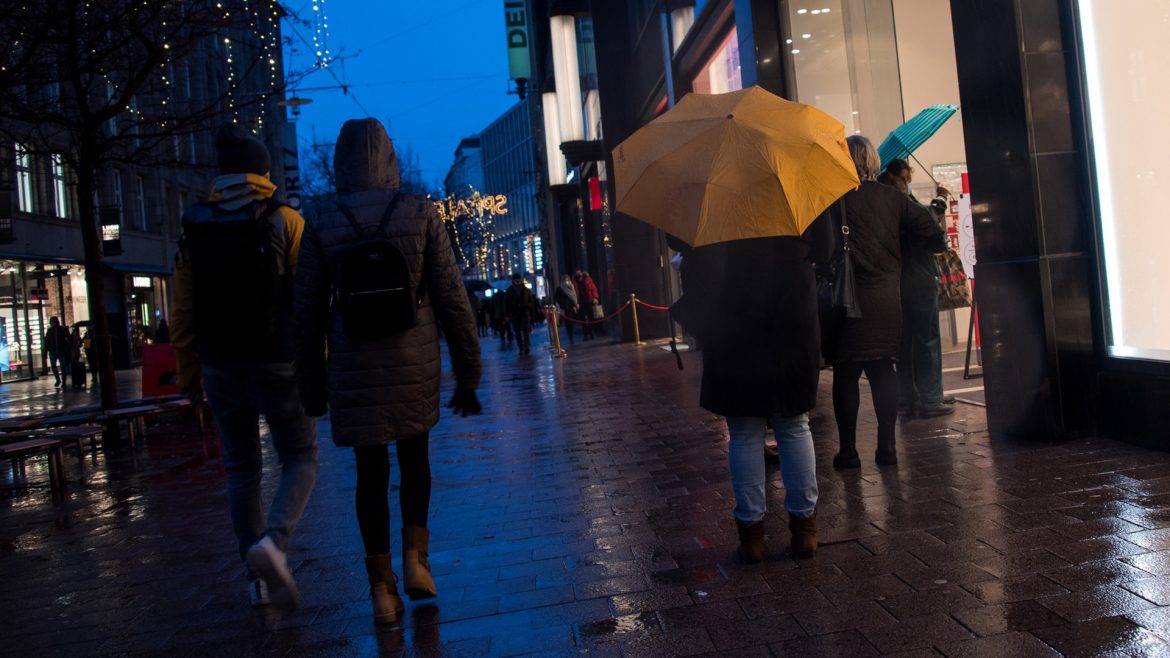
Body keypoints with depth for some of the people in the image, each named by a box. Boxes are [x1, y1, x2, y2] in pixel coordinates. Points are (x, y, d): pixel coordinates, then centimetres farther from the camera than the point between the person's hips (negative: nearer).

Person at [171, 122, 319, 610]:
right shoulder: (285, 223, -7)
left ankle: (259, 579, 16)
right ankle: (273, 541, -17)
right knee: (300, 460, 9)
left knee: (241, 469, 14)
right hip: (278, 367, -3)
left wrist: (189, 374, 13)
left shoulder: (195, 231, 4)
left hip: (221, 369, 4)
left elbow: (182, 314, 5)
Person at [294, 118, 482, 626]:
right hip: (415, 369, 0)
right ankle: (415, 558, 10)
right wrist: (467, 374, 3)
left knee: (371, 473, 10)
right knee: (414, 459, 21)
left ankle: (382, 589, 14)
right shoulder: (419, 214, -3)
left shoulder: (322, 229, -1)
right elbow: (452, 300, -4)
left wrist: (313, 388, 11)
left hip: (354, 374, 0)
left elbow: (308, 316, 1)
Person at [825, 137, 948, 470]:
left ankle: (848, 449, 4)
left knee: (846, 373, 2)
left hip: (848, 301, -4)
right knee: (883, 370, 11)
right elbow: (931, 232, 4)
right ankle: (886, 446, 12)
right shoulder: (891, 197, 5)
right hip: (887, 299, 4)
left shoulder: (834, 198, -6)